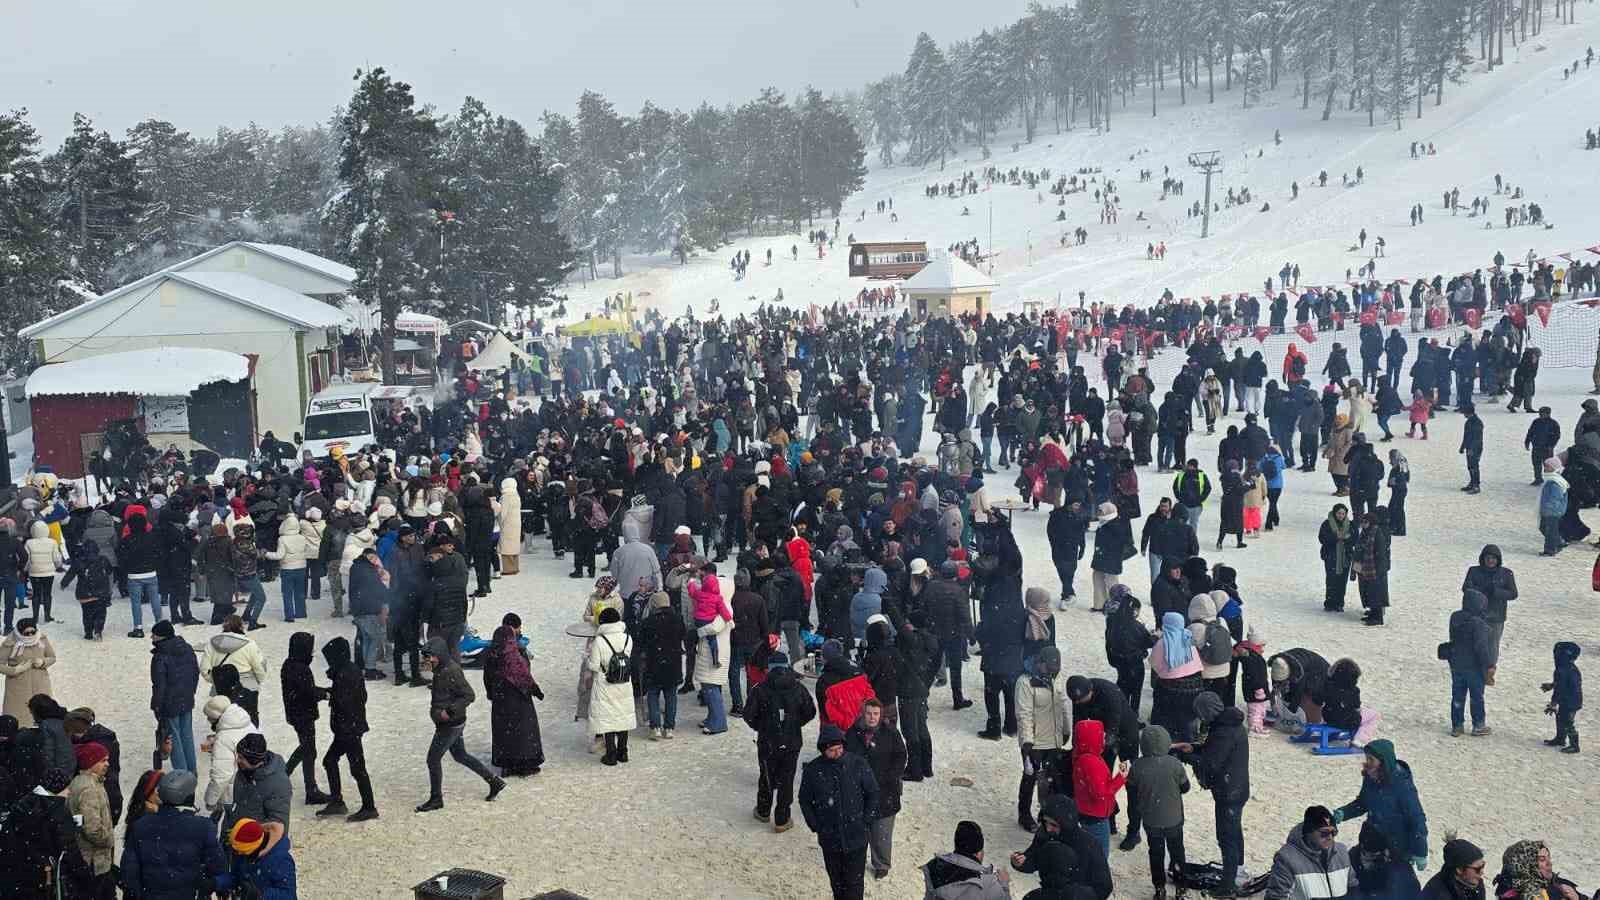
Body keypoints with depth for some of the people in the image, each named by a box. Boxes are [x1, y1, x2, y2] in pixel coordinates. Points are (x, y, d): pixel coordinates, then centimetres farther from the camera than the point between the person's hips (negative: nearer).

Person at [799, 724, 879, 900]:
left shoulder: (858, 765, -10)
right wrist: (815, 825, -1)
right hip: (829, 839, 2)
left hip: (856, 839, -2)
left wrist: (864, 820, -4)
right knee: (836, 882, 16)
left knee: (854, 884, 2)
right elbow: (805, 801, 6)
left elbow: (873, 794, 1)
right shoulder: (812, 770, -7)